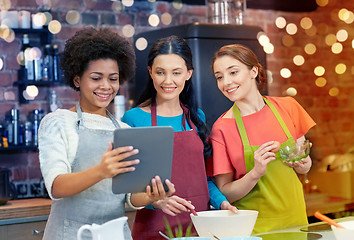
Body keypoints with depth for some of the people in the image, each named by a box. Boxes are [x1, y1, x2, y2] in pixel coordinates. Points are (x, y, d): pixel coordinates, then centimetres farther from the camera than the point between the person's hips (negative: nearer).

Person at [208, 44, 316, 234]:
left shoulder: (287, 107, 0)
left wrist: (301, 164, -11)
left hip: (294, 220, 3)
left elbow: (305, 168, 10)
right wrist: (256, 173, -23)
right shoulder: (222, 128, -9)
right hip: (253, 228, -3)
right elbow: (224, 193, -8)